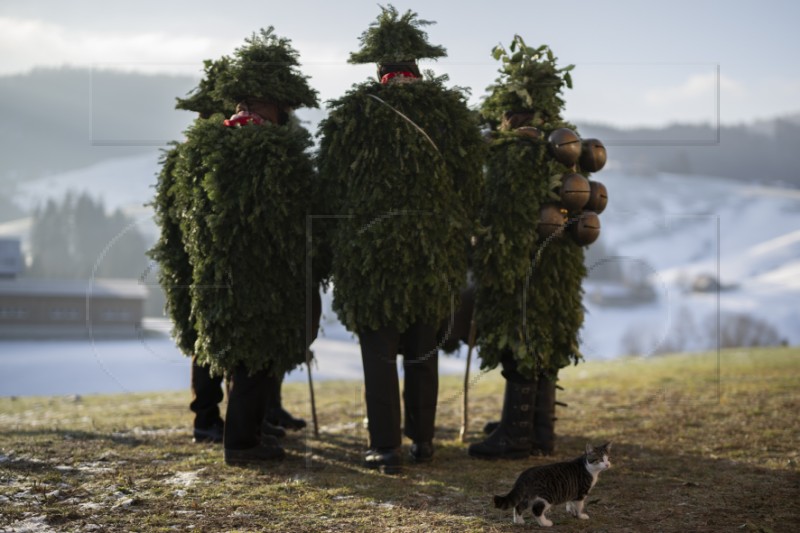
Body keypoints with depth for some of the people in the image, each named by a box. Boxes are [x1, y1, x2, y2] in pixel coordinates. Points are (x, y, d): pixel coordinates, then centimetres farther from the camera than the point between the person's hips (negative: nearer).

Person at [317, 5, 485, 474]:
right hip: (436, 250, 3)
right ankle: (422, 439, 21)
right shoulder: (451, 109, 3)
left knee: (379, 353, 3)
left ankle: (387, 448, 4)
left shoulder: (353, 111, -5)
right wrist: (459, 238, 15)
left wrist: (343, 238, 10)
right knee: (423, 350, 14)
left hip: (370, 248, -3)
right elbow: (471, 182, 5)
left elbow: (331, 182, -2)